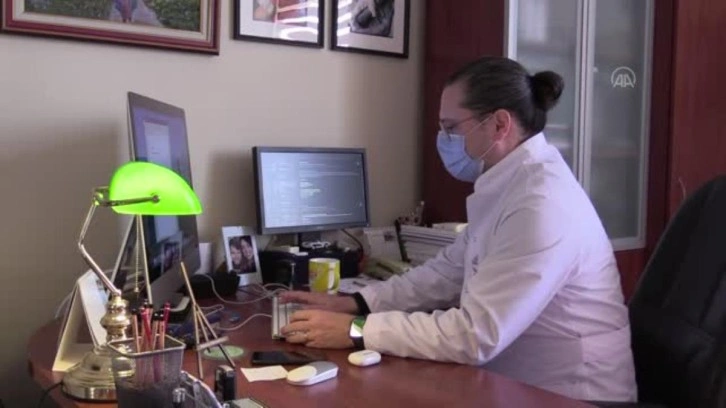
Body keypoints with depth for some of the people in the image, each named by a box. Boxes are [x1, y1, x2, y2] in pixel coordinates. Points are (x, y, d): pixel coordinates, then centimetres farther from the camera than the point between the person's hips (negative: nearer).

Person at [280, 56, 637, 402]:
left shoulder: (541, 203, -25)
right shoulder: (506, 186, 4)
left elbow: (477, 335, -28)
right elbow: (449, 271, 9)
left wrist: (355, 330, -23)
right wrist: (354, 304, 0)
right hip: (516, 382, 7)